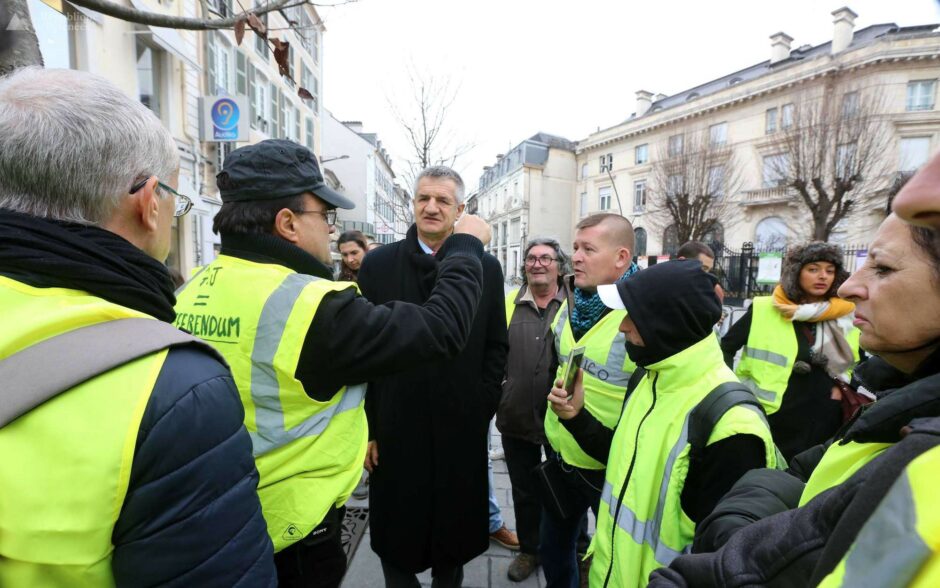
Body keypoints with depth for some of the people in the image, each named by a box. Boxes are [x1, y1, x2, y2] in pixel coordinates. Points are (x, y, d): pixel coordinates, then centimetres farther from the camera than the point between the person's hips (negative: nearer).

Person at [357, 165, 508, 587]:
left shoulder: (486, 268, 0)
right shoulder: (377, 264, -2)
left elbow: (496, 347, 3)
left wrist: (481, 409, -3)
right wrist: (367, 426, -4)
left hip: (461, 428, 1)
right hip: (395, 427, 0)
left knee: (455, 533, 21)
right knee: (395, 536, 18)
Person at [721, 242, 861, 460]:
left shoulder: (847, 316, 3)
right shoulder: (763, 310, -6)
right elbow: (724, 348, 0)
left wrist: (840, 385, 2)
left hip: (823, 424, 4)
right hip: (768, 418, -3)